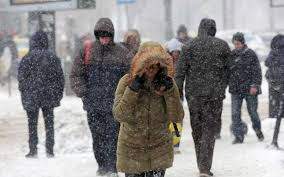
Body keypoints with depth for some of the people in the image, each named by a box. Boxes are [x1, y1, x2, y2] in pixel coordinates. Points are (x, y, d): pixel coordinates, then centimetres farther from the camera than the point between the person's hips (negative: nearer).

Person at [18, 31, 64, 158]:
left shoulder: (27, 58, -8)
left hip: (31, 96, -3)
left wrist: (23, 92, 3)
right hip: (49, 95, 3)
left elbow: (21, 77, -8)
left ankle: (33, 150, 4)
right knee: (49, 122, 10)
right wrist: (59, 94, 13)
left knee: (32, 124, 5)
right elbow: (60, 77, 6)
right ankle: (50, 150, 9)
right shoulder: (53, 58, 2)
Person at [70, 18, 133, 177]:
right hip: (93, 104, 2)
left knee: (112, 136, -7)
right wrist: (82, 91, -4)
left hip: (114, 103, -2)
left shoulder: (122, 53, 1)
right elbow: (76, 74, 9)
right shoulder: (87, 51, 5)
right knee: (97, 136, 8)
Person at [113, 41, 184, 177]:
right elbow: (119, 115, -16)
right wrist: (133, 90, -24)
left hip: (159, 149, 0)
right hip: (132, 149, 0)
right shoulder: (127, 82, -8)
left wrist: (170, 90, -20)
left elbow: (177, 117, -10)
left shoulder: (165, 82, -5)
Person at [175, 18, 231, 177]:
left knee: (197, 129, 13)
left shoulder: (189, 47, -1)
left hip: (193, 94, 1)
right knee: (210, 128, 0)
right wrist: (222, 89, 17)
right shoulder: (223, 46, 0)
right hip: (215, 94, -1)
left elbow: (180, 73, -3)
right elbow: (228, 70, 5)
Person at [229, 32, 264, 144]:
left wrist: (255, 85, -13)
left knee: (252, 112, 8)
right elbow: (227, 71, 15)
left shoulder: (250, 54, -5)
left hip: (250, 89, -3)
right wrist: (228, 83, 8)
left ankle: (258, 130, 31)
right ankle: (239, 136, 2)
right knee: (235, 113, -5)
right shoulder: (231, 55, 5)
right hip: (236, 89, 3)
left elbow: (257, 71, -6)